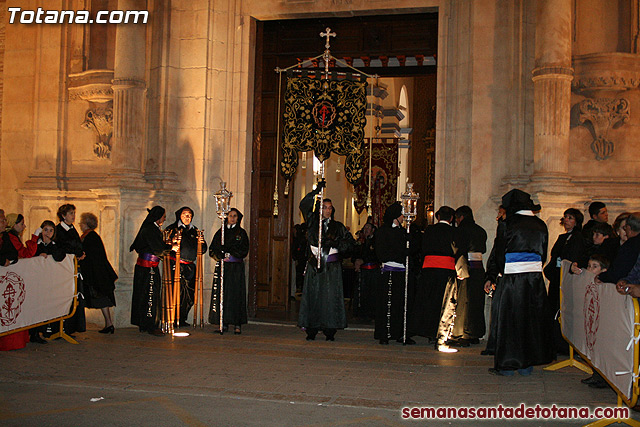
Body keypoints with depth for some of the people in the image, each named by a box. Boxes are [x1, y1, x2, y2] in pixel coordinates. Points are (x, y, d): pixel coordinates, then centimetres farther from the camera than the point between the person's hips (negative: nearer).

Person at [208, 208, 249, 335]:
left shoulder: (242, 233, 8)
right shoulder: (220, 232, 14)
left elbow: (244, 251, -2)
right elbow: (212, 249, 8)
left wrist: (228, 252, -12)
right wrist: (221, 256, -11)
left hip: (236, 268, -2)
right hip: (222, 267, 2)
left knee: (236, 294, -7)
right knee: (221, 294, -3)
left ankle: (237, 324, -6)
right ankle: (223, 323, 0)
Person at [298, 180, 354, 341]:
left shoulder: (338, 226, 13)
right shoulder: (313, 223, 11)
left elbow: (350, 242, 9)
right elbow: (304, 205, 1)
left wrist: (335, 243, -6)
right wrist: (317, 191, -8)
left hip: (332, 267, 0)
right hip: (315, 265, 0)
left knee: (331, 297, -5)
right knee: (313, 296, -3)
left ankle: (330, 330, 0)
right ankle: (311, 330, 2)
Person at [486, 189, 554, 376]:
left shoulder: (507, 224, -8)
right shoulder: (540, 225, 7)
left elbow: (499, 255, -4)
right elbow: (543, 254, 11)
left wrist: (494, 276, 11)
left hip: (512, 278, -4)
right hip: (535, 279, 5)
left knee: (508, 321, 5)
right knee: (531, 318, 12)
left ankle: (507, 365, 11)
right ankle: (526, 365, 18)